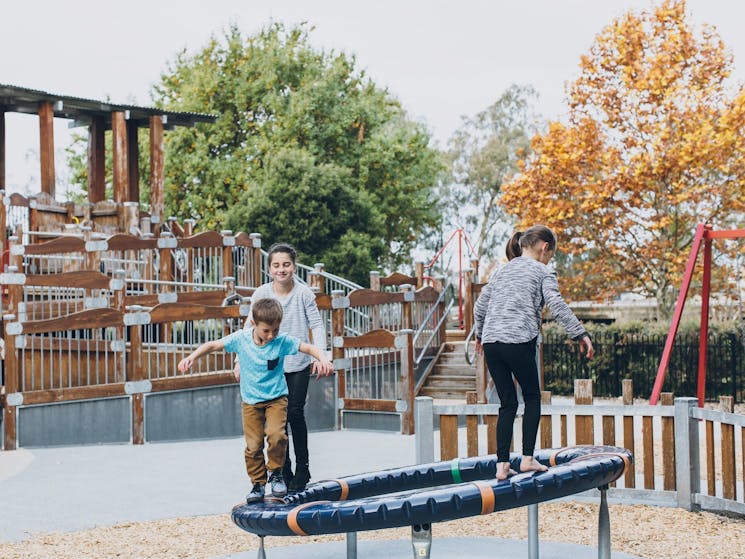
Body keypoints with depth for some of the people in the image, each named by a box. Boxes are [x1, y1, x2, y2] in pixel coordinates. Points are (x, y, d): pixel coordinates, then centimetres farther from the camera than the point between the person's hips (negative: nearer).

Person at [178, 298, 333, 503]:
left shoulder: (282, 341, -15)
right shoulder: (241, 338, -12)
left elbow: (309, 348, -16)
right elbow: (213, 345, -6)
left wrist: (322, 359, -35)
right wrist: (192, 357, -17)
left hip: (276, 398, -1)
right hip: (250, 401, 1)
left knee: (276, 434, -22)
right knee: (253, 445, 0)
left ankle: (275, 473, 2)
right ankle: (258, 484, 17)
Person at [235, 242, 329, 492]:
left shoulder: (303, 293, -5)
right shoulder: (261, 294, -3)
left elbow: (317, 325, -2)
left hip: (298, 363, -1)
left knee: (295, 413, -4)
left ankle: (302, 467, 12)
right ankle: (283, 469, 16)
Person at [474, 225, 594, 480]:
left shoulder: (503, 270, 23)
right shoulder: (542, 271, 5)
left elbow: (479, 306, 25)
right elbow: (556, 305, -10)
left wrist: (480, 335, 40)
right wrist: (581, 335, -12)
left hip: (491, 343, 5)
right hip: (519, 342, -5)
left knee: (507, 403, 11)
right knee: (532, 397, 12)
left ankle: (502, 464, 6)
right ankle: (528, 458, 6)